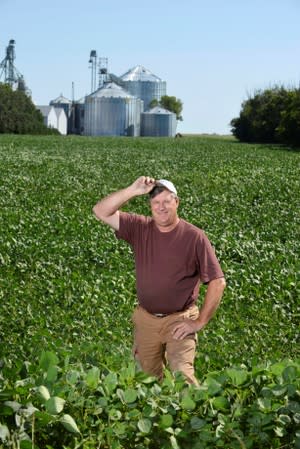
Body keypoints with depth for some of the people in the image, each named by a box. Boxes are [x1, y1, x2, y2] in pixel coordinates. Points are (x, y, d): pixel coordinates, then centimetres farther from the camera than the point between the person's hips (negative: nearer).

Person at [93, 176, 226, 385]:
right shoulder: (140, 229, 0)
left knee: (183, 375, -19)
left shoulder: (195, 237, -10)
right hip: (145, 319, 4)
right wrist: (133, 190, -18)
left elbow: (217, 282, -8)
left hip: (180, 320, -4)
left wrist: (199, 322, -10)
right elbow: (101, 212, -6)